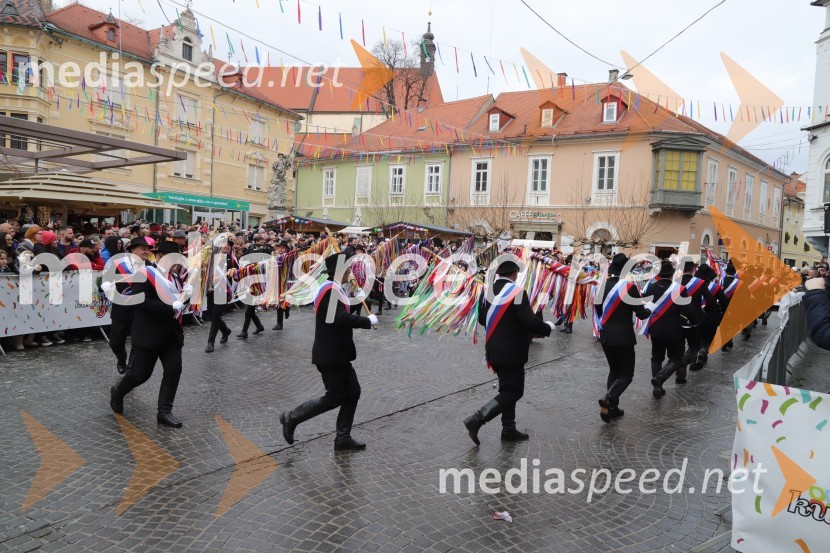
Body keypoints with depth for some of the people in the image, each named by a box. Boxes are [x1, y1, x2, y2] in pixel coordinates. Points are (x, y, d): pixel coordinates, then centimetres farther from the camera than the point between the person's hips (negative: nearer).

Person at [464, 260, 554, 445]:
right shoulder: (517, 292, -17)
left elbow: (482, 319, 13)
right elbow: (530, 322, -21)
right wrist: (548, 327, -2)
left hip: (493, 351, 8)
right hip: (511, 352, -8)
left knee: (508, 389, 19)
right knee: (513, 392, 0)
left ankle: (509, 429, 26)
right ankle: (476, 420, -9)